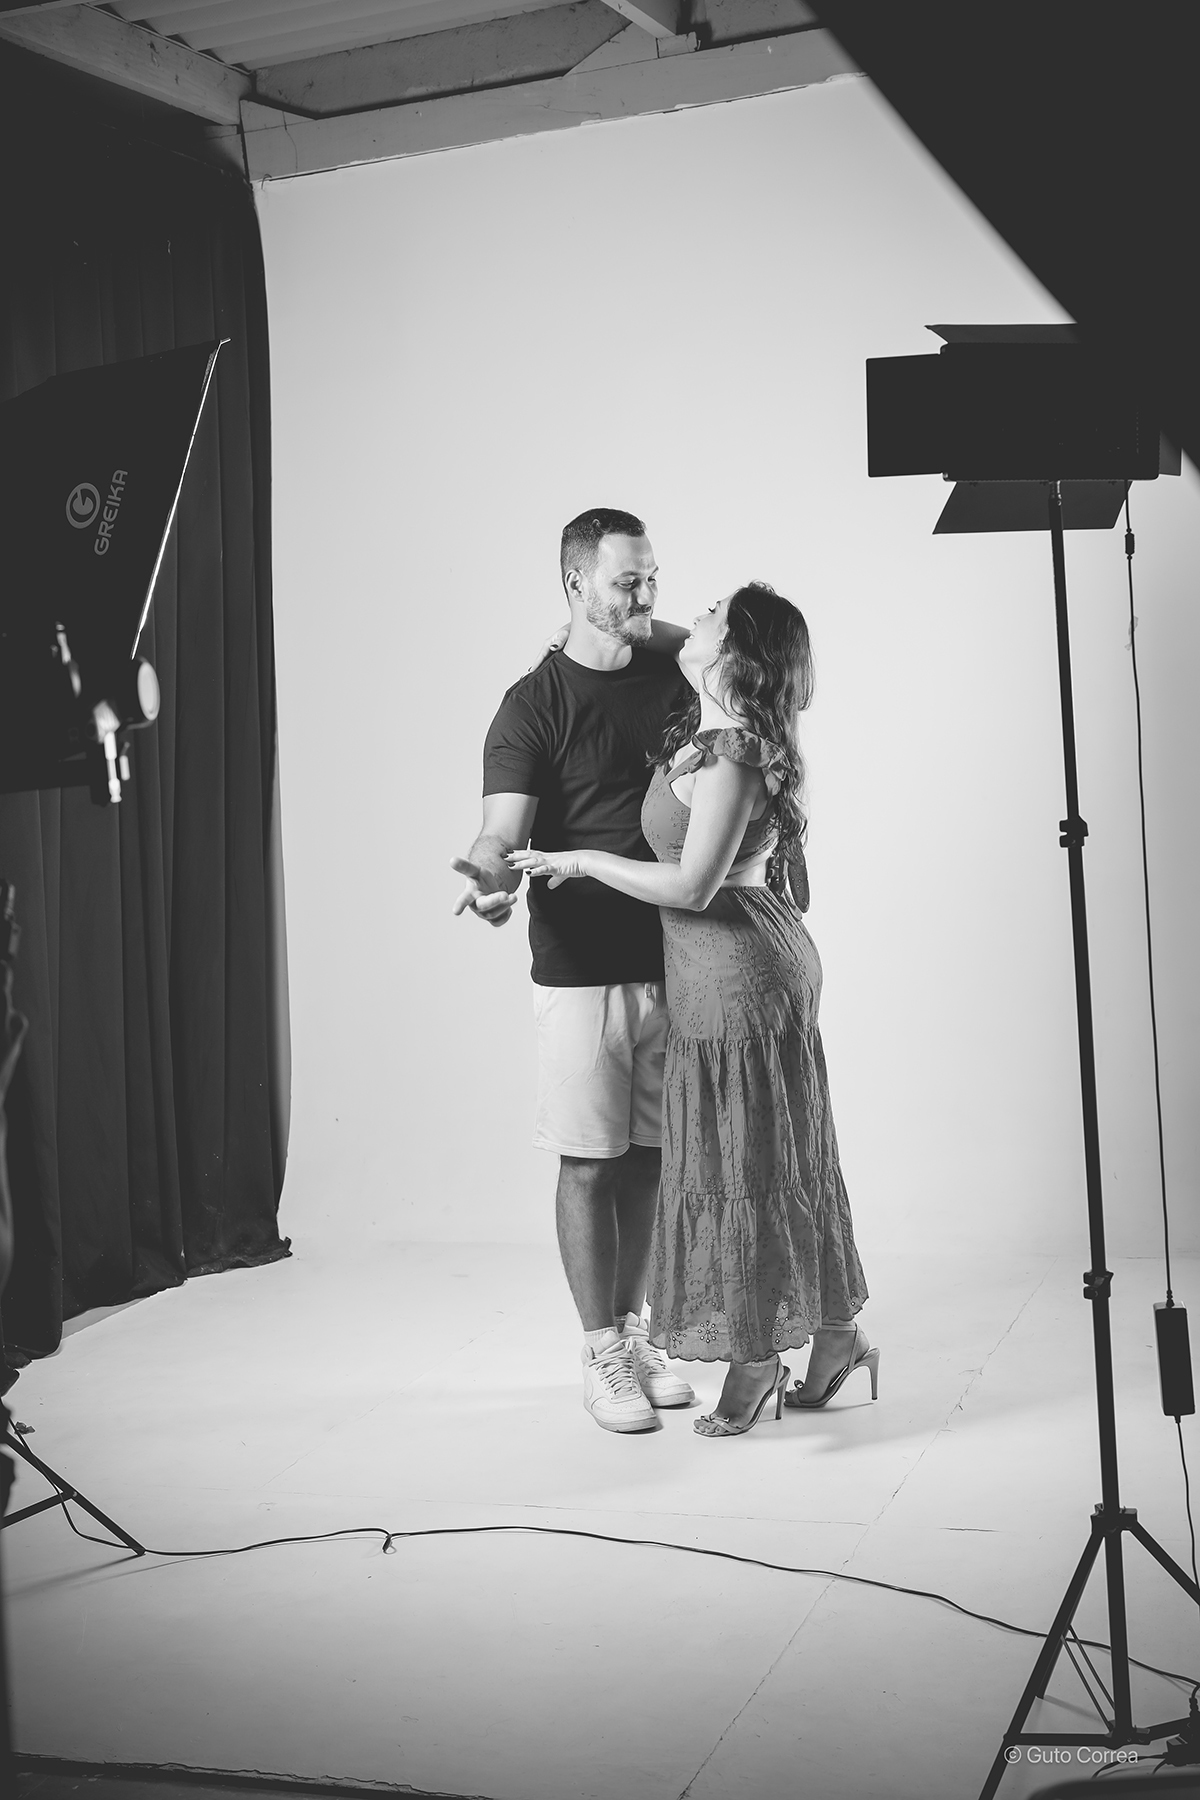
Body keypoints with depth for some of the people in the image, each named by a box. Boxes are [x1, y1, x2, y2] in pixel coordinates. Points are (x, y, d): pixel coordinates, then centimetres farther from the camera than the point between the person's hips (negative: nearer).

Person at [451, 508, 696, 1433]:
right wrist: (492, 874, -40)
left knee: (648, 1156, 11)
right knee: (590, 1162, 1)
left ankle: (633, 1334, 25)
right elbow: (505, 828, -18)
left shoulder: (675, 675, 8)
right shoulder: (534, 704, -7)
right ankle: (603, 1358, 12)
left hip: (671, 957, 5)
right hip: (580, 967, -4)